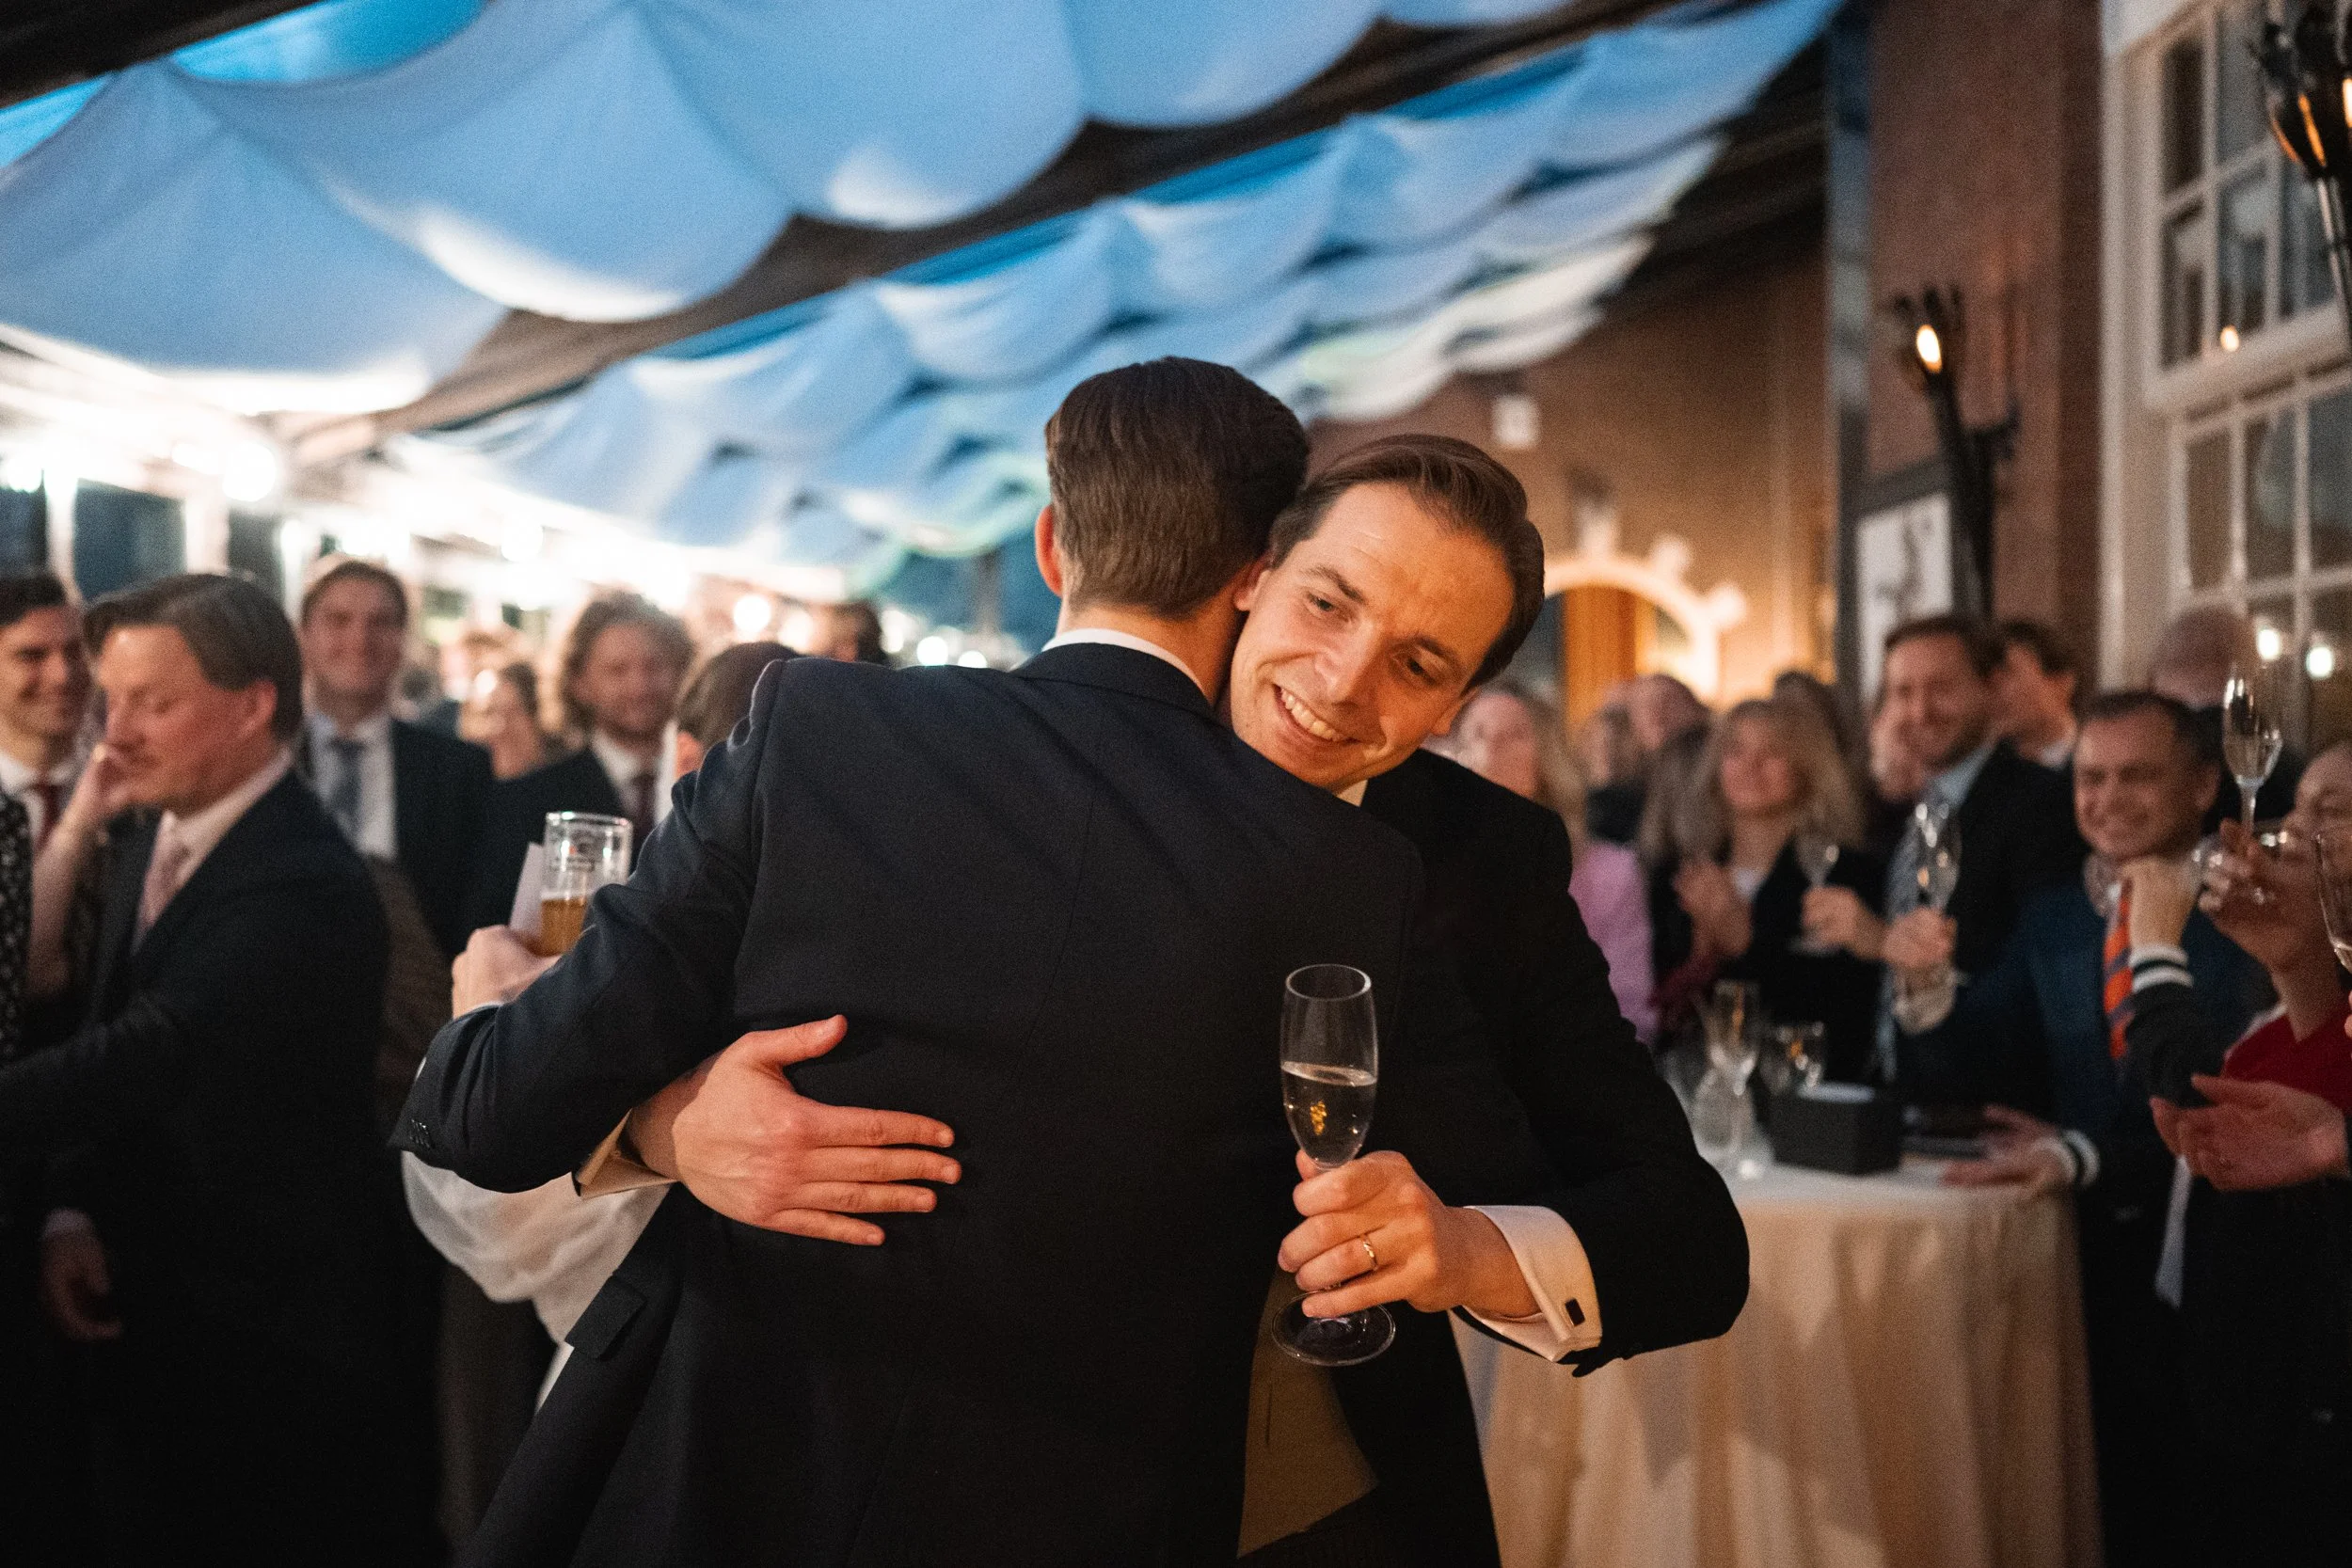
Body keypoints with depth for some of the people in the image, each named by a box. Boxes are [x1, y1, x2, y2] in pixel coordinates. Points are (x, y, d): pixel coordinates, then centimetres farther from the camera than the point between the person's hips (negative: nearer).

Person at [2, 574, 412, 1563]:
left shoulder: (304, 888, -24)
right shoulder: (153, 845, 6)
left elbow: (144, 1057, -32)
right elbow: (109, 1045, 11)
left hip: (271, 1341, -8)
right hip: (148, 1315, 8)